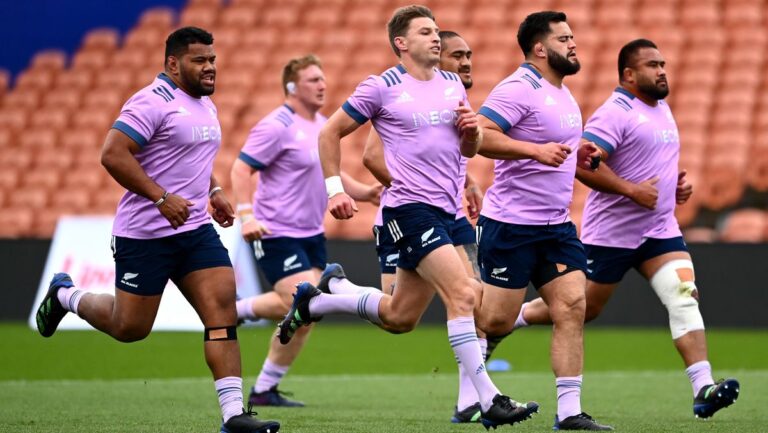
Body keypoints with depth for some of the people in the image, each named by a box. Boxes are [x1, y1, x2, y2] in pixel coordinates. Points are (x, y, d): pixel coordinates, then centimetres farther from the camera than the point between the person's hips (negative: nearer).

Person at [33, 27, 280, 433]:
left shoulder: (205, 105, 14)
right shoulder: (154, 102, -15)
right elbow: (113, 154, -23)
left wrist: (214, 191, 16)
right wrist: (161, 197, -26)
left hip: (196, 230, 7)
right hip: (145, 234, -7)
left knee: (223, 309, -9)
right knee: (130, 327, 4)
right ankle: (65, 295, 33)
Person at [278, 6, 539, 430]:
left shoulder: (452, 85, 13)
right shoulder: (382, 88, -5)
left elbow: (468, 149, 20)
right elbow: (330, 132, 3)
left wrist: (471, 129, -2)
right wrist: (335, 189, -3)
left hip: (444, 212, 7)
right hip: (410, 208, -7)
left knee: (399, 318, 13)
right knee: (463, 294, -20)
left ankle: (317, 298, 35)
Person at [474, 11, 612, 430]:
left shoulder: (562, 93, 16)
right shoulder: (520, 89, -14)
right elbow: (480, 135, -25)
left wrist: (574, 154, 12)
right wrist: (537, 150, -31)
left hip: (556, 224, 8)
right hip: (510, 223, -8)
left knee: (572, 308, -5)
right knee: (497, 321, -4)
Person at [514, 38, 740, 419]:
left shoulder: (662, 109, 14)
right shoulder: (615, 113, -15)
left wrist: (679, 183, 11)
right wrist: (632, 190, -26)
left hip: (660, 230, 7)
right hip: (611, 232, -7)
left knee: (685, 298, -13)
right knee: (582, 310, 5)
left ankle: (703, 389, -21)